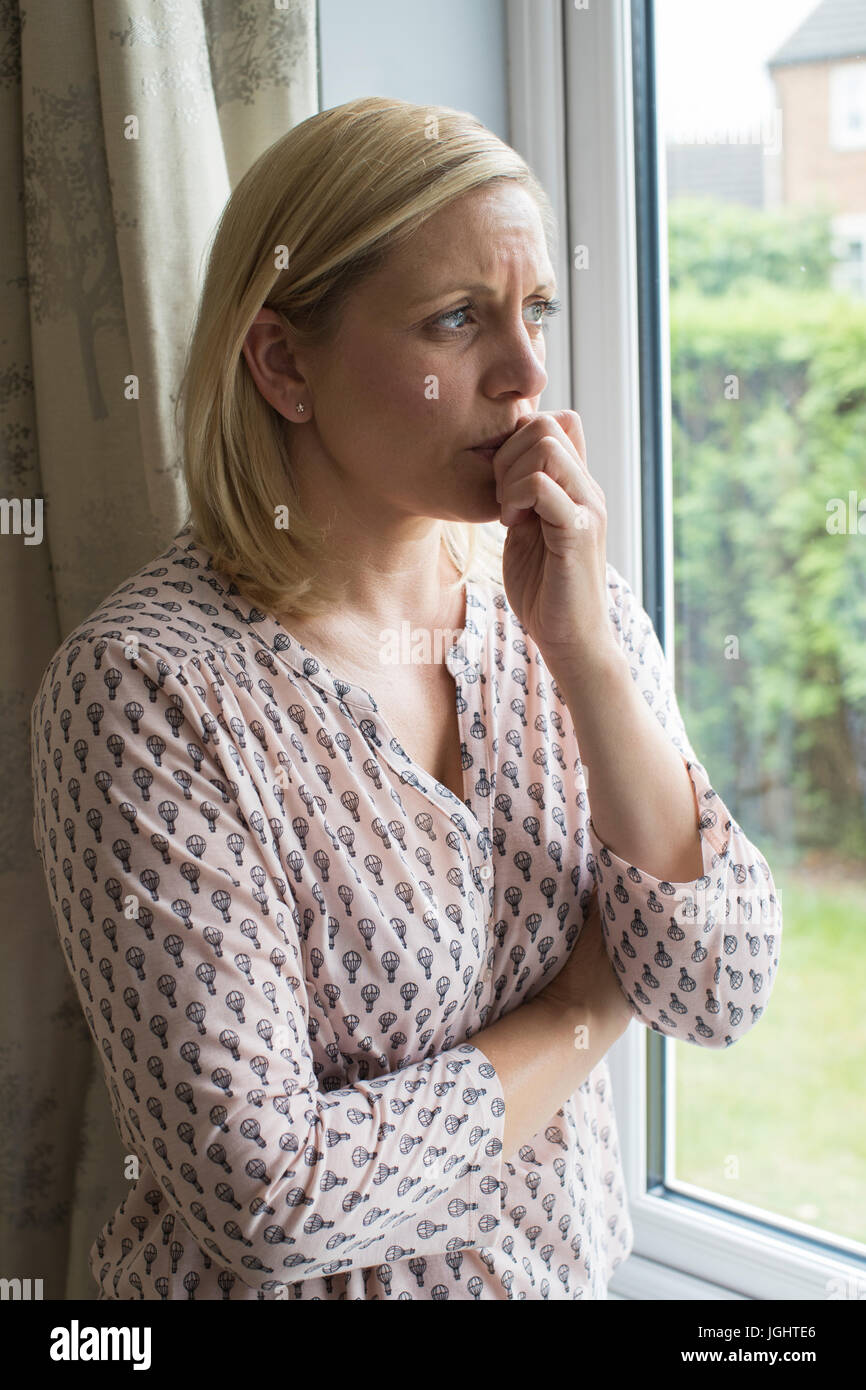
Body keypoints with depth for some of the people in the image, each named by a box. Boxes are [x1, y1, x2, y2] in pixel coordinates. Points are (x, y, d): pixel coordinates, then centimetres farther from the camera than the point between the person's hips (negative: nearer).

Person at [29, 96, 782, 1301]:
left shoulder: (566, 599, -9)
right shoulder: (144, 686, -25)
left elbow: (720, 998, -13)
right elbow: (270, 1193, -27)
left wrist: (584, 651, -23)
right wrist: (588, 1008, -15)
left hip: (571, 1259, 5)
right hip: (316, 1280, -4)